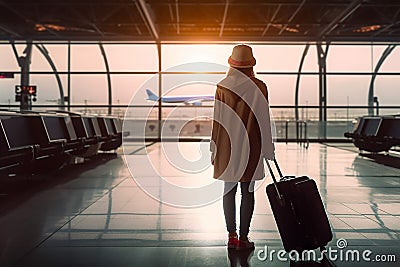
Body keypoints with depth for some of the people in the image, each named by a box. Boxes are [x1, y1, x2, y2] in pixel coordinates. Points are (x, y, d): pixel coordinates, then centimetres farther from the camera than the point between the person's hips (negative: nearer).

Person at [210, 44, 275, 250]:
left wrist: (214, 150, 8)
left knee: (229, 190, 10)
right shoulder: (259, 87, -5)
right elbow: (264, 120, -4)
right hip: (251, 147, -1)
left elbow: (218, 120, 0)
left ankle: (231, 235, 14)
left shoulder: (222, 87, -2)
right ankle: (243, 237, 11)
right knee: (247, 191, 6)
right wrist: (268, 149, 6)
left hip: (228, 147, 1)